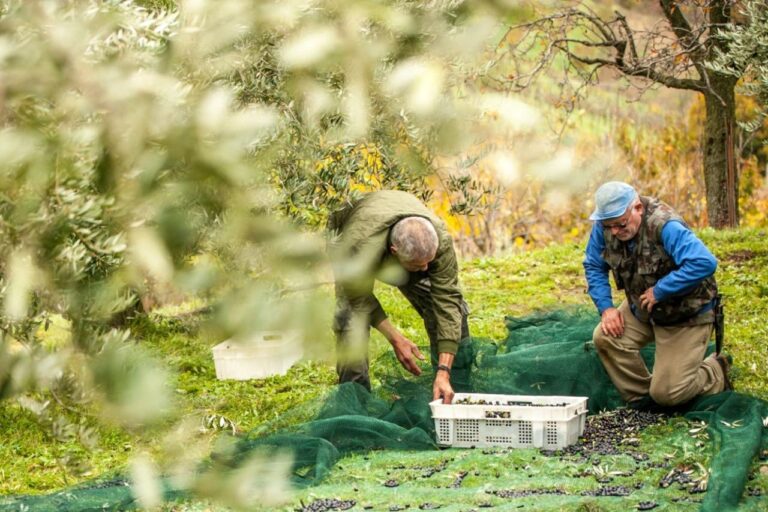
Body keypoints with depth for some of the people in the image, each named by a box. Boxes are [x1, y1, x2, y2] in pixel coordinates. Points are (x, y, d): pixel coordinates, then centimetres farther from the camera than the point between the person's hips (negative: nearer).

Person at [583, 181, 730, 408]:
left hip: (686, 315, -6)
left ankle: (717, 371, 21)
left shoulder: (664, 226, -33)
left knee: (667, 394, -10)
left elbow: (704, 263, -45)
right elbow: (593, 266, 3)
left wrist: (658, 291, -36)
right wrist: (605, 307, -12)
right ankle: (640, 398, 3)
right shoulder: (604, 227, -13)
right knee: (605, 337, -20)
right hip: (642, 308, 6)